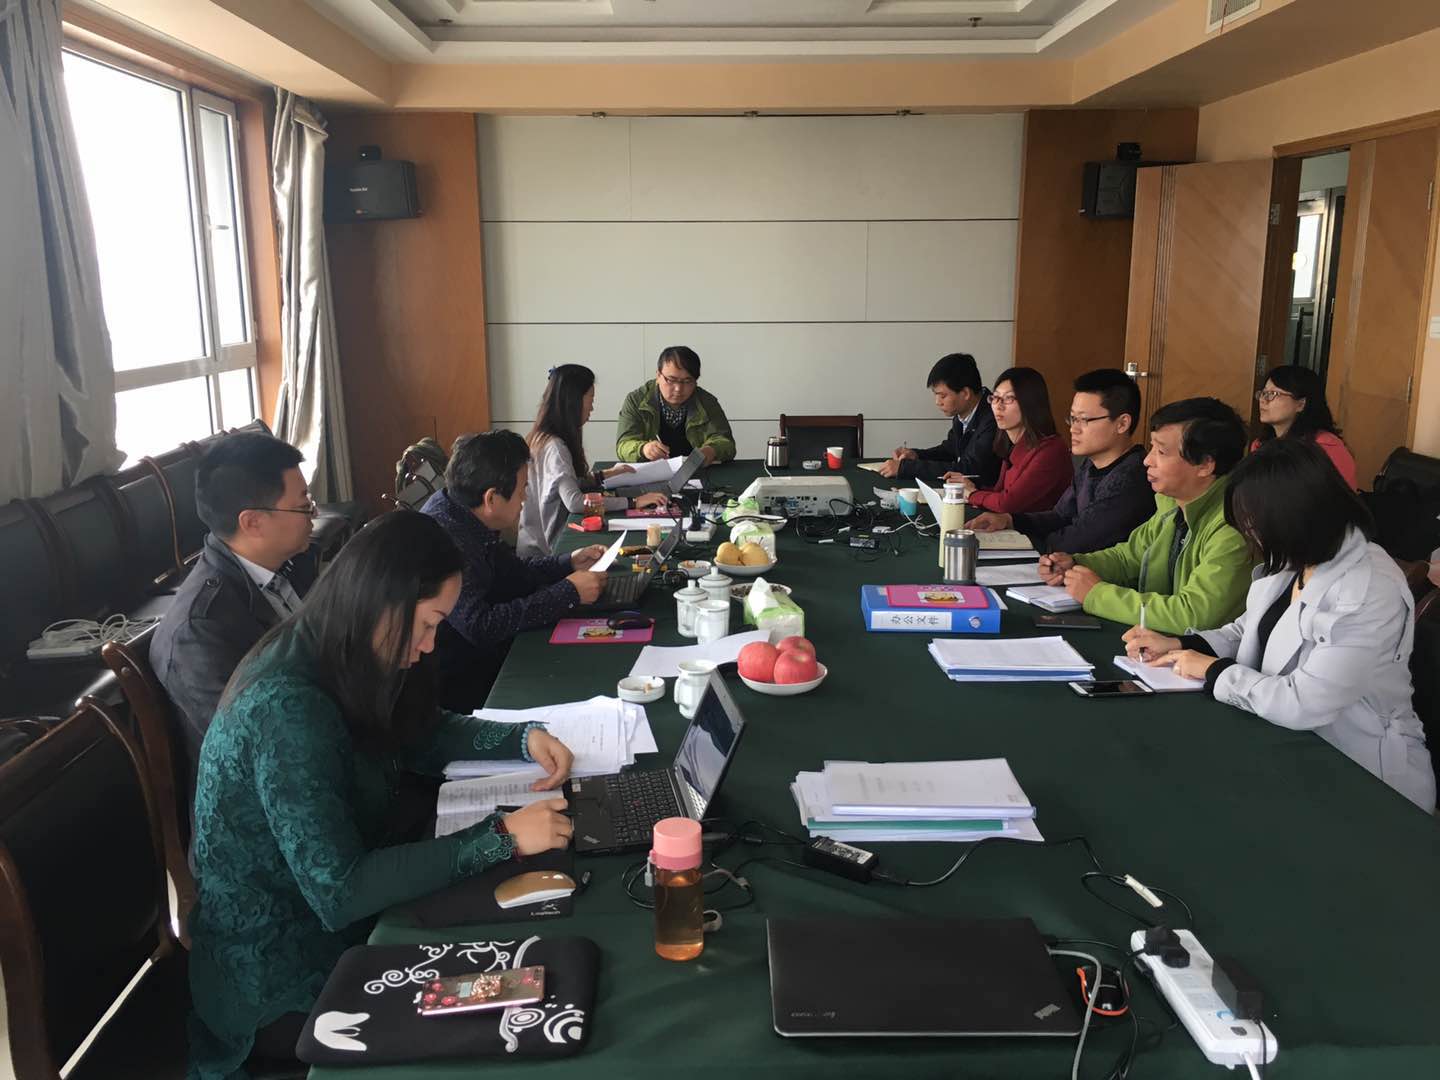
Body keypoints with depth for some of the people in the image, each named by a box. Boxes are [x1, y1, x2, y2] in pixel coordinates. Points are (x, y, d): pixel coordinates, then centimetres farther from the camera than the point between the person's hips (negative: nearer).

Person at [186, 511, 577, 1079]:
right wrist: (502, 837, -31)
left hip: (326, 926, 8)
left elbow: (421, 736, 13)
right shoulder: (288, 709, -30)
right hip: (280, 984, -8)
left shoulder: (343, 663, -3)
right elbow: (339, 893, -32)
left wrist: (524, 738, -3)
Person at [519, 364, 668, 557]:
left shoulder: (543, 438, 9)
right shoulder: (554, 447, -20)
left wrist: (605, 474, 15)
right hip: (542, 548, -9)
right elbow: (574, 502, -30)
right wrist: (634, 502, -28)